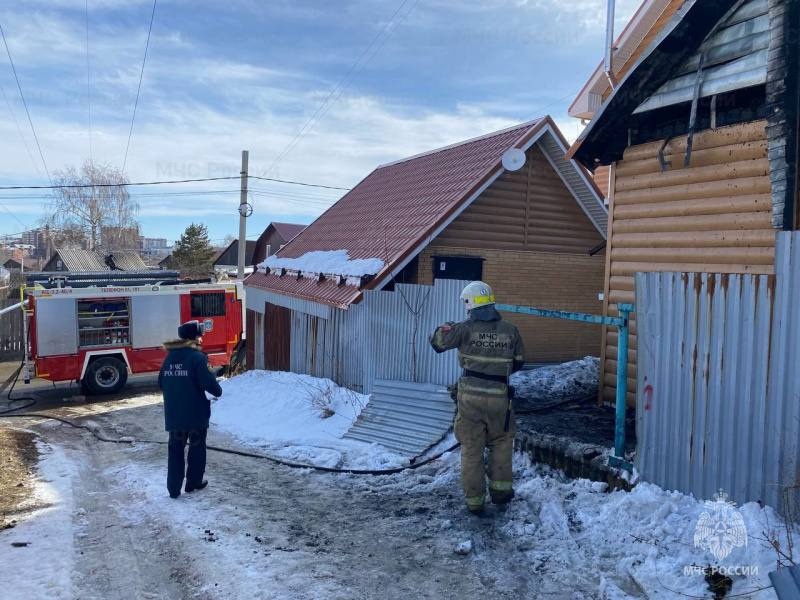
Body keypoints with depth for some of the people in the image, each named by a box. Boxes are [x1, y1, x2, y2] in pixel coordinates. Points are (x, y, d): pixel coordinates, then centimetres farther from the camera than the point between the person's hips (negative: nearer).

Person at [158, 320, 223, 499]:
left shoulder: (170, 357, 7)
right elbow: (208, 381, -19)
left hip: (173, 414, 5)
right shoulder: (197, 357, -14)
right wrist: (218, 391, 1)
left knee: (175, 449, 10)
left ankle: (174, 488, 11)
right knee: (197, 447, 12)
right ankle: (194, 482, 21)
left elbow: (161, 383, 13)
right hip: (196, 413, -5)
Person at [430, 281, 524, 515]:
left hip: (470, 397, -1)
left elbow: (437, 341, -2)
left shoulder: (467, 328, -8)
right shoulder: (510, 330, 0)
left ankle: (474, 500, 16)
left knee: (471, 448, 10)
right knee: (501, 442, 23)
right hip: (499, 397, 1)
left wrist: (445, 327, 15)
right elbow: (518, 363, 11)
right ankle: (500, 488, 23)